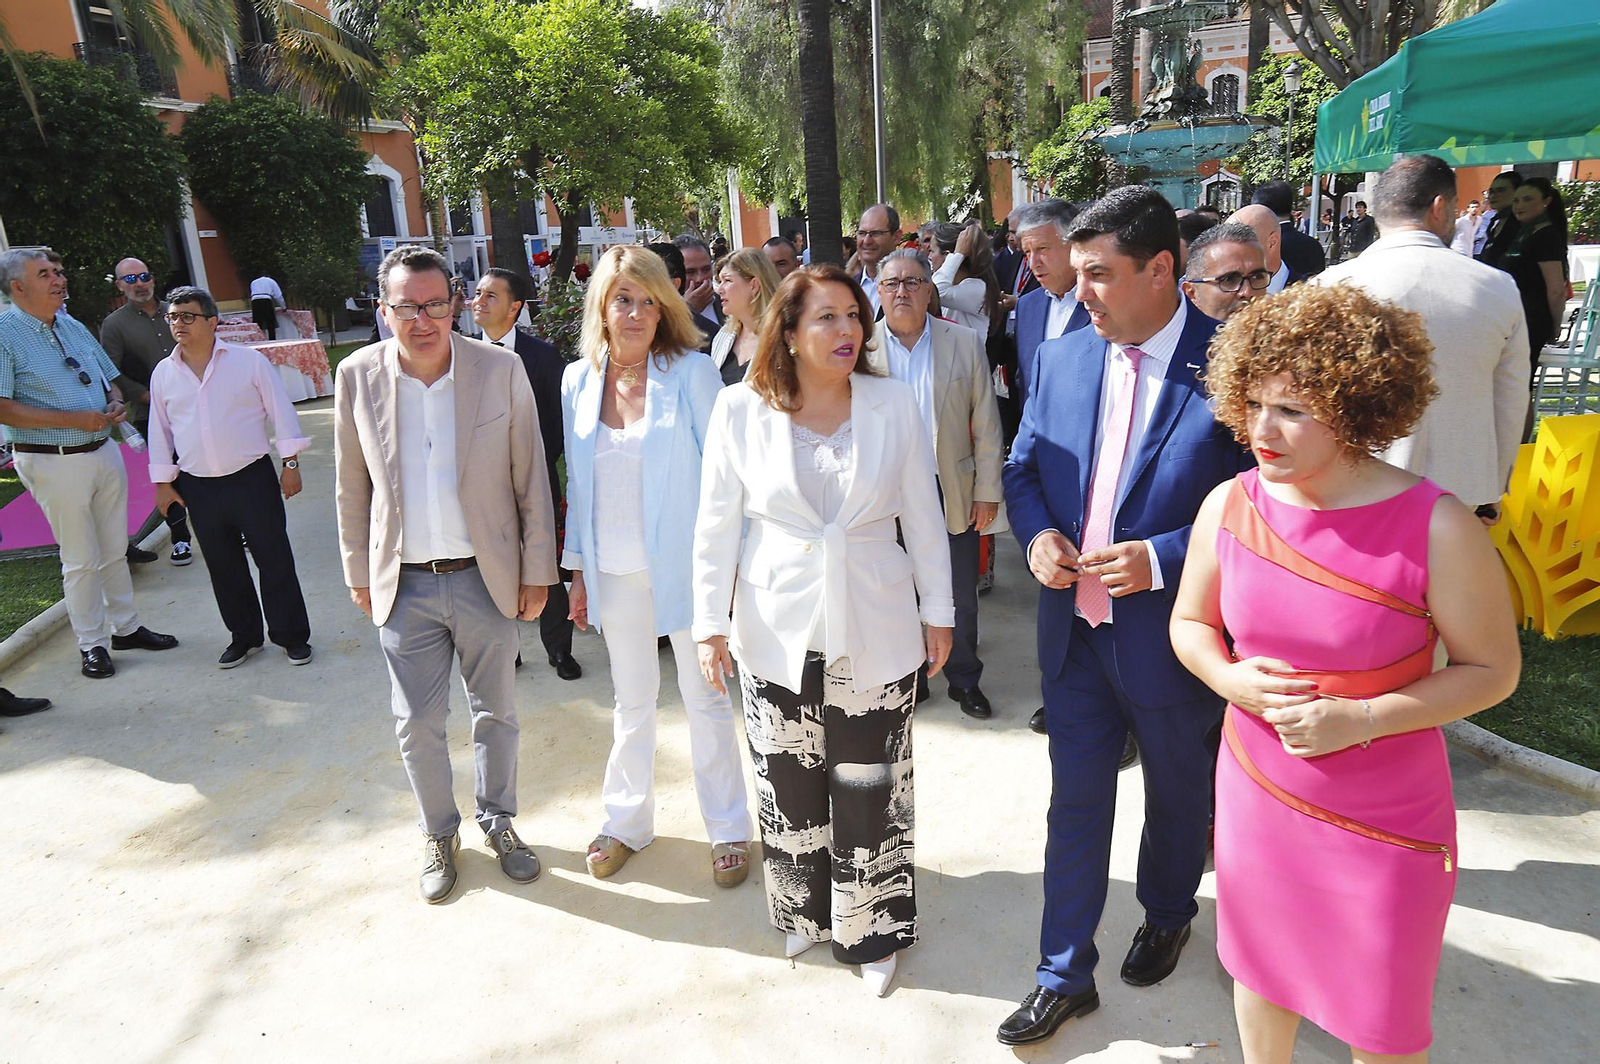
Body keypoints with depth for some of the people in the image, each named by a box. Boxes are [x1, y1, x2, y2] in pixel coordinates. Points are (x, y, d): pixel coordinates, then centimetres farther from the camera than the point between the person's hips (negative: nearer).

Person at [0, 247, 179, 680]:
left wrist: (115, 405, -2)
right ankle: (92, 644, 14)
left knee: (115, 549, 14)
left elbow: (109, 378, 20)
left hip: (104, 452, 7)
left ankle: (125, 627, 27)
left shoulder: (74, 327, 11)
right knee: (81, 559, 1)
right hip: (54, 462, -7)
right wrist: (73, 420, -22)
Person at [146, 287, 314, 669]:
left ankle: (292, 635, 13)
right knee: (223, 567, 12)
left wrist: (290, 463, -5)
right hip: (199, 488, 4)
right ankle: (243, 636, 25)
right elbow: (159, 430, 14)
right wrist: (163, 482, 13)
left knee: (274, 559, 1)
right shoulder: (163, 373, 7)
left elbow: (281, 411, -1)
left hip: (252, 478, -4)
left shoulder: (249, 361, -3)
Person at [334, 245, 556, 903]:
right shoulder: (357, 376, -5)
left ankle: (498, 821, 38)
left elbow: (530, 479, -4)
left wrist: (536, 571, -2)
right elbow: (352, 486, 5)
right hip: (405, 584, 1)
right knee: (416, 723, 12)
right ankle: (439, 833, 36)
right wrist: (358, 574, 8)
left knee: (496, 712, 15)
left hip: (486, 577, -1)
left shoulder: (500, 371, -9)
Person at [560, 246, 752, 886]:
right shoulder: (578, 381, 3)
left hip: (683, 563, -3)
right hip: (615, 570, 4)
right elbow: (578, 481, 8)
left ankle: (728, 828, 27)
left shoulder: (693, 373, -9)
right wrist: (577, 569, 9)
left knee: (705, 699, 10)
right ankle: (627, 820, 36)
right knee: (631, 700, 18)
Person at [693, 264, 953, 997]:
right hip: (777, 633, 0)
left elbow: (923, 517, 2)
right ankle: (803, 911, 41)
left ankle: (871, 932, 33)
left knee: (870, 790, 10)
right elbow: (716, 524, -1)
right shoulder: (740, 409, -6)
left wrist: (938, 611, 4)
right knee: (788, 786, 16)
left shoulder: (894, 405, -4)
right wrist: (711, 621, 0)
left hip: (875, 634, 0)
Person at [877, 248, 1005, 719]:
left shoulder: (965, 343, -1)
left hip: (952, 493, 0)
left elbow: (986, 424, 1)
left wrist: (987, 493, -2)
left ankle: (964, 680, 31)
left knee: (960, 599, 11)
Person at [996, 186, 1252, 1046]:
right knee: (1075, 804, 13)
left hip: (1171, 633, -3)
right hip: (1074, 629, 3)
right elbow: (1023, 468, 9)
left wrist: (1163, 558, -24)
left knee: (1177, 796, 22)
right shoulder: (1061, 358, -1)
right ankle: (1064, 974, 31)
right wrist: (1036, 533, -10)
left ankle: (1167, 915, 52)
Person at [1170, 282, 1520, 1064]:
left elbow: (1492, 669, -11)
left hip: (1385, 822, -3)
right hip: (1255, 795, 3)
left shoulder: (1434, 528, -21)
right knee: (1261, 971, 25)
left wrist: (1359, 719, -23)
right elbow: (1190, 621, 4)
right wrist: (1230, 679, -17)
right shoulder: (1228, 506, -10)